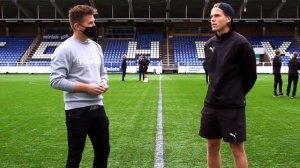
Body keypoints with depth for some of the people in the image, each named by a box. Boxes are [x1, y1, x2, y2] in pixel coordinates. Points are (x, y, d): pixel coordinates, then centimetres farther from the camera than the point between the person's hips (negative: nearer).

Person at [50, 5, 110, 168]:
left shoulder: (96, 47, 11)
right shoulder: (65, 49, -13)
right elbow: (56, 81, -18)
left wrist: (104, 83, -2)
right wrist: (86, 88, -19)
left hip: (98, 107, 7)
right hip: (77, 110, -7)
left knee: (103, 151, 17)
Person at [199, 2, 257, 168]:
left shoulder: (240, 43, -13)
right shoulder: (209, 44, 6)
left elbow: (250, 75, -5)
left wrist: (236, 95, 5)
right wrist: (217, 92, 11)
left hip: (232, 106, -6)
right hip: (211, 104, 6)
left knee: (237, 148, 2)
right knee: (212, 145, 13)